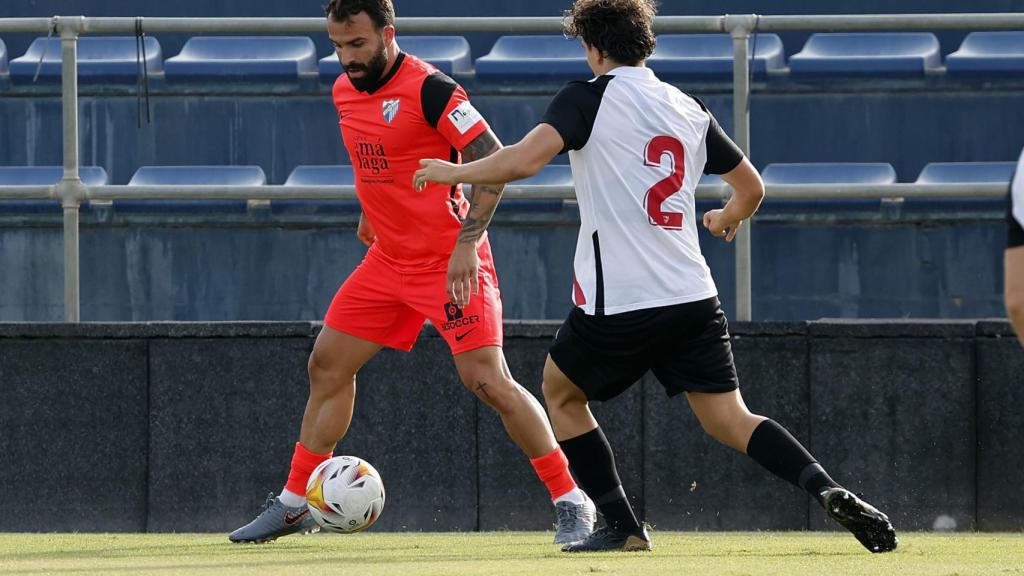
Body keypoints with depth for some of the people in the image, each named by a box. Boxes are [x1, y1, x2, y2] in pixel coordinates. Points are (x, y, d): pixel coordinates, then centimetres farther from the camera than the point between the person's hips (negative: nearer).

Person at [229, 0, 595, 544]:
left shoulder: (429, 89, -19)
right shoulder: (344, 91, 6)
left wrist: (467, 242, -25)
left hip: (451, 261, -8)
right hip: (388, 257, 8)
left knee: (488, 380, -15)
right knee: (327, 365, 8)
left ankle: (571, 503, -6)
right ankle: (294, 504, 20)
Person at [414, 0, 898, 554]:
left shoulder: (587, 98, -4)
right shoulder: (689, 109, 13)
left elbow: (523, 159, -19)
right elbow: (751, 187, 21)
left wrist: (453, 172, -2)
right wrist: (728, 218, 44)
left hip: (617, 303, -5)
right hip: (694, 297, 5)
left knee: (560, 393, 20)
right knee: (730, 420, 5)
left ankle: (622, 526, 14)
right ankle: (829, 491, -18)